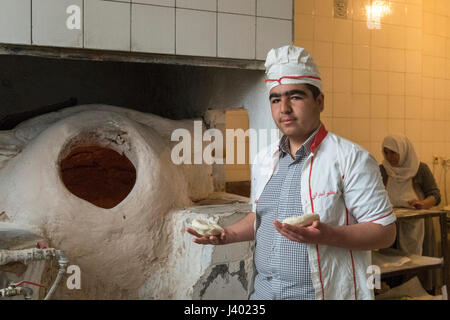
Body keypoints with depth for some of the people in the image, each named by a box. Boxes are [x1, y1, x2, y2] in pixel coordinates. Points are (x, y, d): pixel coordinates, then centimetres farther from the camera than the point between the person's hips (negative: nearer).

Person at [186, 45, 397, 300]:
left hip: (325, 292, -5)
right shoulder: (264, 160, 8)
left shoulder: (350, 158, -13)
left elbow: (385, 231, -15)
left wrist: (327, 235, -29)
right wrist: (230, 234, 3)